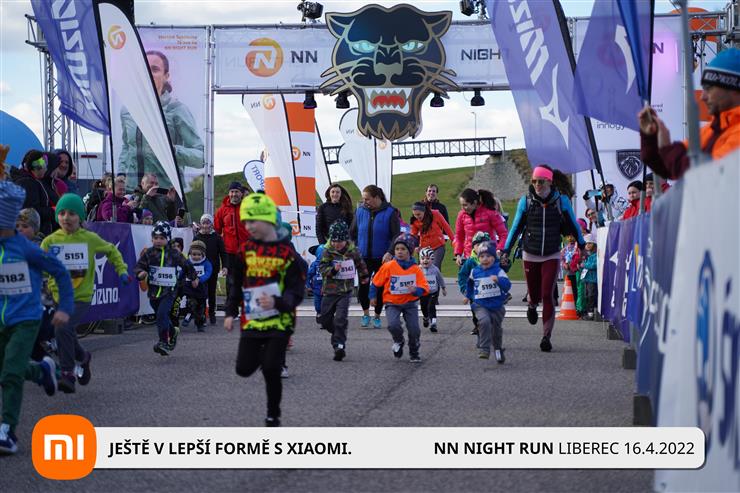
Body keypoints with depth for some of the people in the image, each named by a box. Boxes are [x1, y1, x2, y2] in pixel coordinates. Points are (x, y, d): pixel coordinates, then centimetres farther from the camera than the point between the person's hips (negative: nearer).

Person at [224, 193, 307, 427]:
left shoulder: (286, 253, -11)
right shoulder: (246, 249, 4)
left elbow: (296, 292, -11)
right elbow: (236, 284, 16)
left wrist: (277, 302, -29)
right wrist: (230, 312, 10)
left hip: (279, 321, -4)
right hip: (251, 320, 4)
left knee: (271, 371, -8)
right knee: (244, 368, -1)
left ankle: (273, 417, 11)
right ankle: (266, 354, 33)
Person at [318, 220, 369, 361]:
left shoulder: (353, 251, -1)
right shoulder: (328, 252, -6)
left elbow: (360, 264, 19)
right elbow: (322, 268, -12)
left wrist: (364, 276, 35)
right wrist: (333, 269, -31)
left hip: (345, 290, -1)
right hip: (330, 290, 1)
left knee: (340, 319, -14)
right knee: (325, 320, 7)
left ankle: (339, 345, -14)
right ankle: (338, 335, 33)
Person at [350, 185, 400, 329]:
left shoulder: (390, 212, -7)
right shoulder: (360, 211, 2)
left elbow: (396, 236, -8)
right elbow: (353, 233, 12)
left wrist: (389, 252, -19)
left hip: (382, 258, -2)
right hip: (363, 257, 2)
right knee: (363, 286, -4)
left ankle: (377, 316, 23)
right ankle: (366, 314, 17)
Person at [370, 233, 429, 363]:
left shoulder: (415, 269, -7)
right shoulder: (388, 267, -9)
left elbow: (425, 288, -9)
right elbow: (376, 282, 4)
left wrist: (416, 290, -29)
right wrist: (373, 296, 10)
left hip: (410, 303, 1)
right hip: (392, 303, -1)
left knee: (414, 329, -6)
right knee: (393, 325, -24)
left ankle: (414, 353, 21)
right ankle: (398, 341, 12)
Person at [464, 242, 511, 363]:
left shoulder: (499, 271, -9)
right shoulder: (475, 271, 2)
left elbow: (507, 285, -23)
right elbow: (470, 283, 24)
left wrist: (498, 280, -41)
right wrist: (468, 296, 31)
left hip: (497, 306, 0)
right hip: (480, 305, 0)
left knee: (496, 328, 13)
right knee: (484, 321, -28)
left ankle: (498, 351, 38)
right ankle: (484, 349, -28)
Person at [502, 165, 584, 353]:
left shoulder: (561, 201, -4)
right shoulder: (526, 201, -2)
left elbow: (573, 225, 9)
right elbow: (516, 227, 6)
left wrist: (583, 246, 18)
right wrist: (506, 251, 4)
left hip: (552, 256, -1)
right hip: (530, 255, 1)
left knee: (547, 295, -13)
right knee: (534, 294, 9)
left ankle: (547, 337, -10)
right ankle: (532, 306, 48)